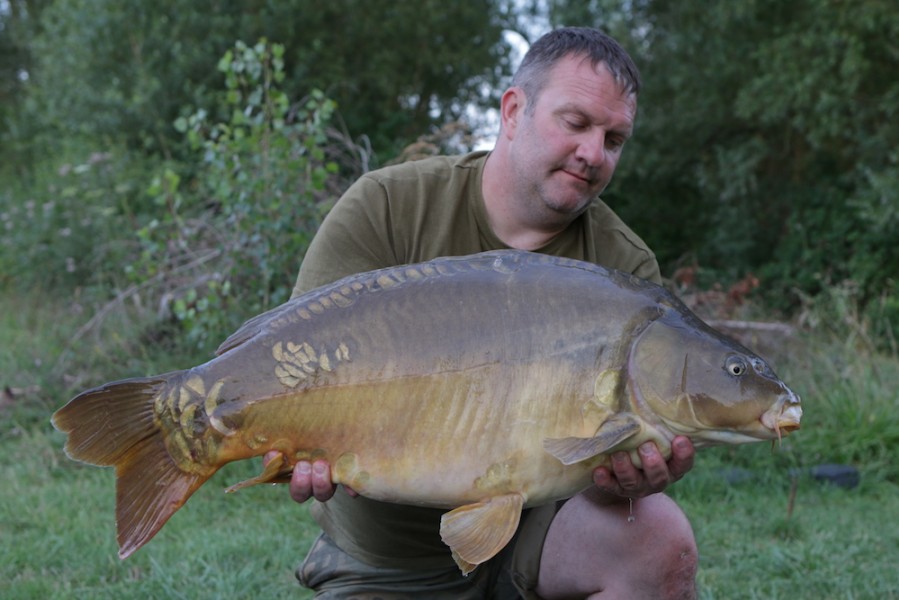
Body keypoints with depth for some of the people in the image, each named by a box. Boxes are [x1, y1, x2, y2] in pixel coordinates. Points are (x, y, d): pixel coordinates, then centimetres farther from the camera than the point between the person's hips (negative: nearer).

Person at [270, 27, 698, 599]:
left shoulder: (626, 267, -6)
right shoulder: (386, 209, -10)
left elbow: (614, 437, -12)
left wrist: (620, 480, -36)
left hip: (529, 524, 2)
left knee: (661, 540, -24)